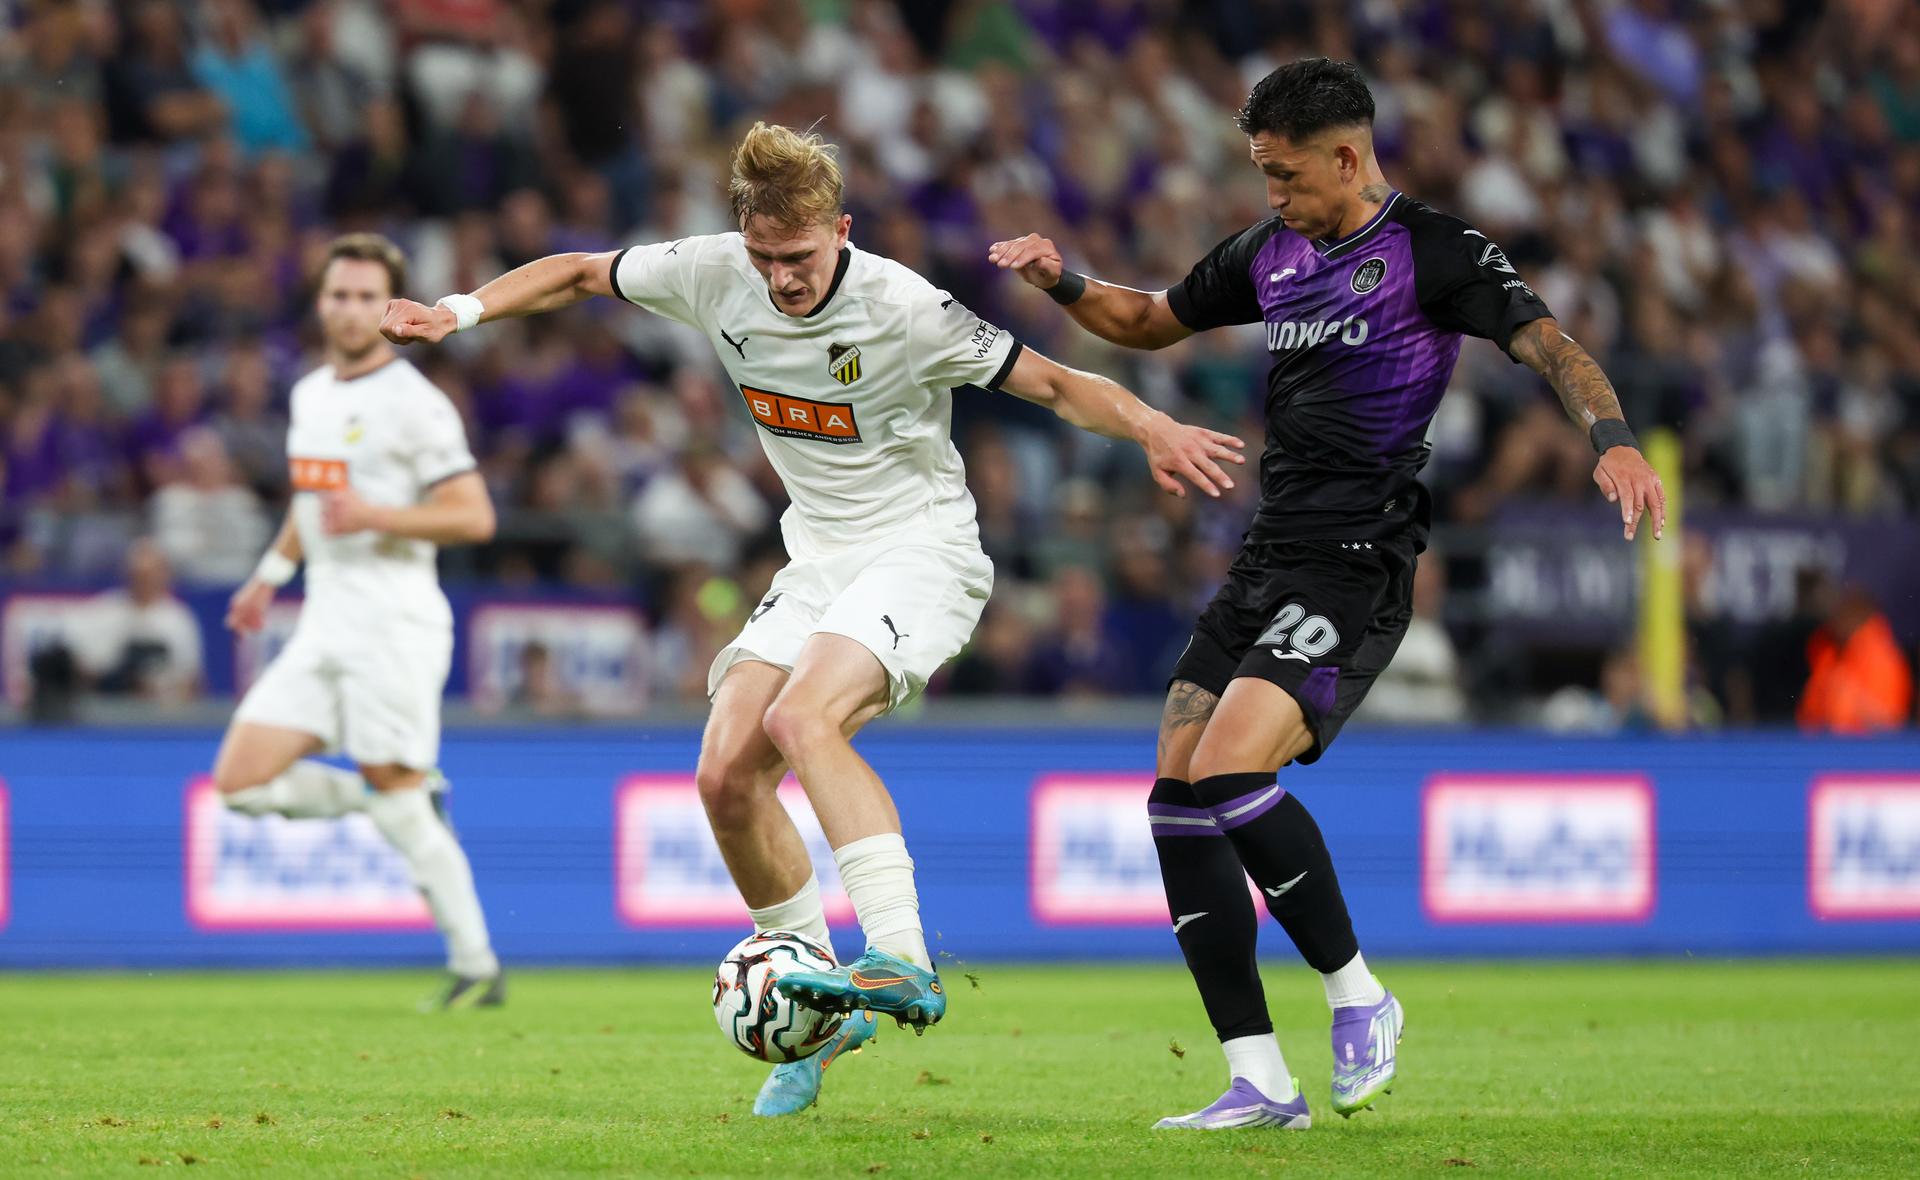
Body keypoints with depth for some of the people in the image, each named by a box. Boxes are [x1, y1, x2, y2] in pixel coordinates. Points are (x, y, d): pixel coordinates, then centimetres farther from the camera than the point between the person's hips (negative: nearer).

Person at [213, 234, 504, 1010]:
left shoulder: (414, 404, -9)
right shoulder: (310, 394, 14)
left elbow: (473, 516, -13)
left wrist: (376, 516, -23)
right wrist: (270, 573, 26)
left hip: (393, 619, -8)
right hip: (324, 620, 8)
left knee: (397, 805, -8)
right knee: (241, 781, -3)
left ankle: (477, 967, 3)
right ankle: (412, 800, 11)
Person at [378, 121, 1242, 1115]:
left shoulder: (901, 308, -20)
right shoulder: (714, 274, -5)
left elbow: (1055, 385, -16)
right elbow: (576, 274, 10)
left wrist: (1152, 430, -32)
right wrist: (461, 312, -3)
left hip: (919, 549, -7)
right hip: (818, 559, 7)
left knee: (802, 718, -31)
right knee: (726, 774, -8)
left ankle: (901, 962, -36)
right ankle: (823, 1012, 7)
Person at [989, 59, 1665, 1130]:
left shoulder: (1434, 251, -6)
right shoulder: (1269, 254, 15)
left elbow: (1549, 345, -16)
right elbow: (1152, 321, 29)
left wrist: (1613, 437, -34)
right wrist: (1063, 284, 10)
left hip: (1356, 570, -8)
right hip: (1266, 561, 8)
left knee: (1230, 774, -24)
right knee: (1178, 801, -1)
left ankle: (1359, 994, -4)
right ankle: (1261, 1083, 1)